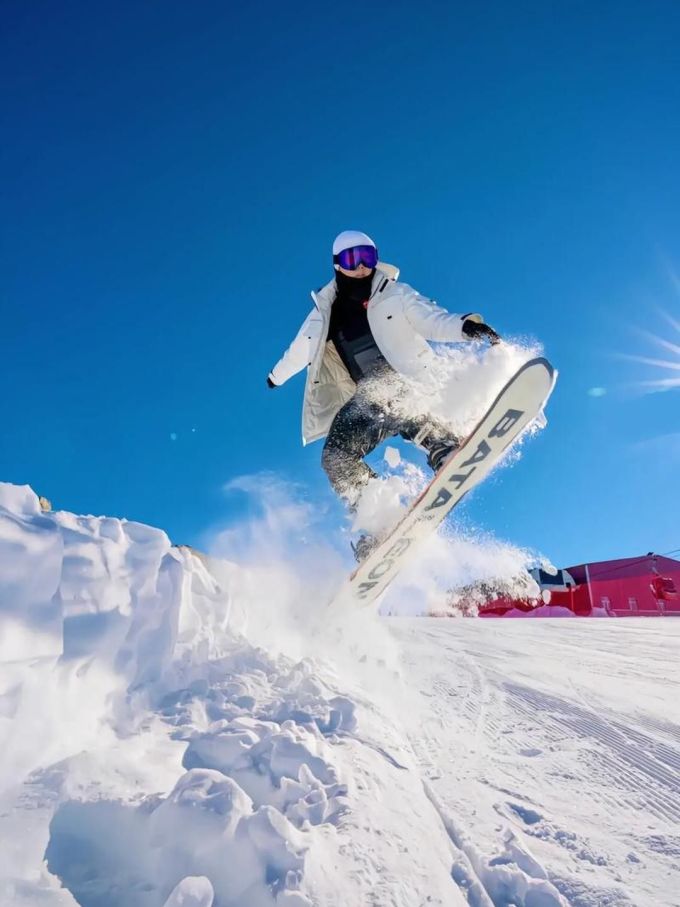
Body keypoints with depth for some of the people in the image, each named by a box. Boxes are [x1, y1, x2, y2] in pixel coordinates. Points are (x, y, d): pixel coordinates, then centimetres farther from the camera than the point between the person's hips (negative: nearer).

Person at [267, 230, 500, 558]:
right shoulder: (325, 313, 15)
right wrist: (276, 375, 47)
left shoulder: (395, 295, 6)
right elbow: (299, 350, 32)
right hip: (367, 403, 3)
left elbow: (432, 319, -8)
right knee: (336, 457, -17)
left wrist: (464, 325, -30)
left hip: (408, 388, -2)